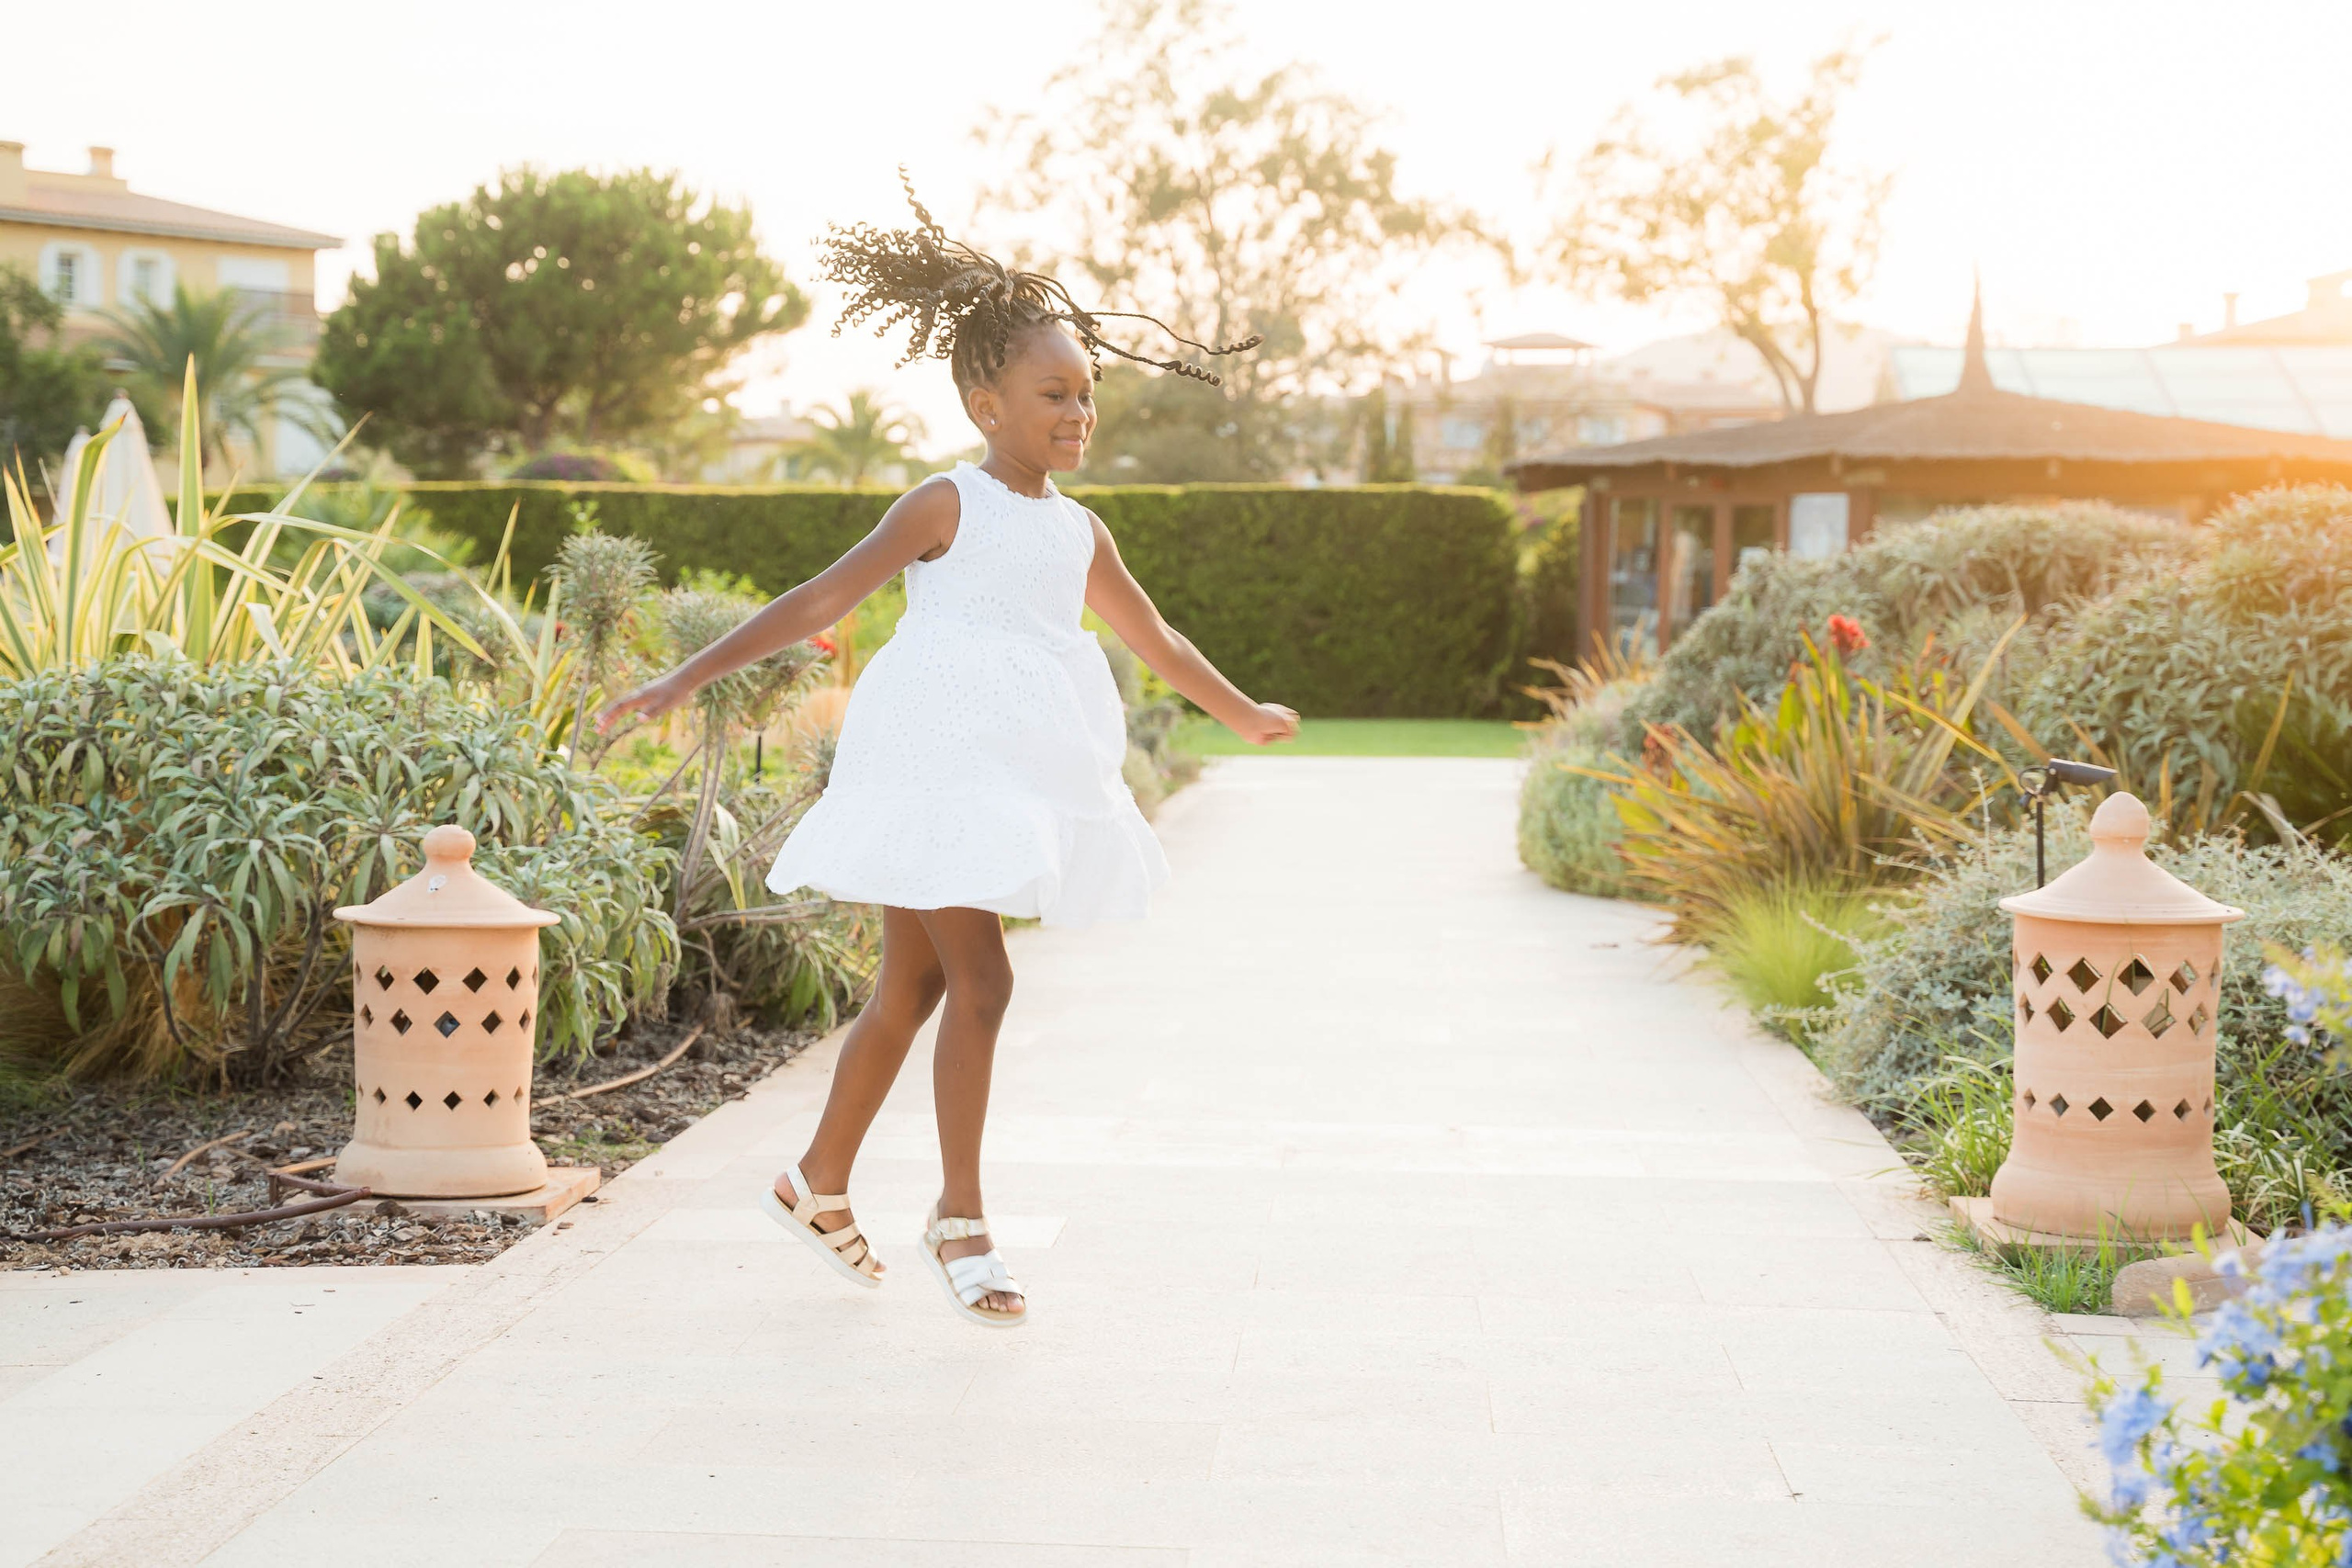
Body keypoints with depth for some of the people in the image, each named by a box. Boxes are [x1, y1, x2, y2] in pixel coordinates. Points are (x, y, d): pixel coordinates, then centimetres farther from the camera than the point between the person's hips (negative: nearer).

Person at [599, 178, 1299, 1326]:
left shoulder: (1079, 534, 12)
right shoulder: (947, 507, -7)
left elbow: (1156, 640, 27)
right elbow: (819, 602, -12)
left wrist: (1244, 715, 39)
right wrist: (686, 680, -18)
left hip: (1015, 781, 7)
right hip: (934, 767, -7)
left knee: (912, 991, 14)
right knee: (980, 982, -12)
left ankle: (819, 1185, 28)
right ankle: (961, 1220, -2)